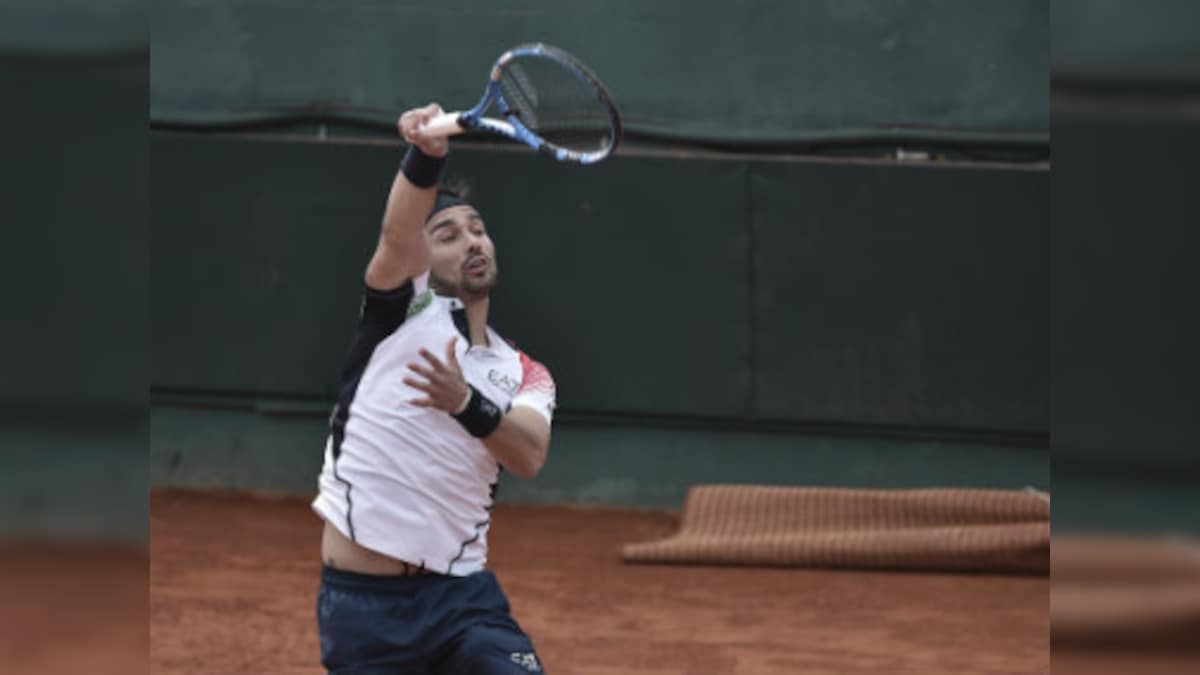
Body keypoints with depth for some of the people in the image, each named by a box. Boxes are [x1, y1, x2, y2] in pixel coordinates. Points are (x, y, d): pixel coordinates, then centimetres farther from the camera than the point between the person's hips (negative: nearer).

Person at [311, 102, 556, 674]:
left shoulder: (526, 375, 12)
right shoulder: (407, 306, 3)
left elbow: (530, 456, -8)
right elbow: (398, 233, -20)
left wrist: (466, 403, -26)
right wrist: (426, 155, -40)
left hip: (464, 594, 2)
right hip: (362, 601, -2)